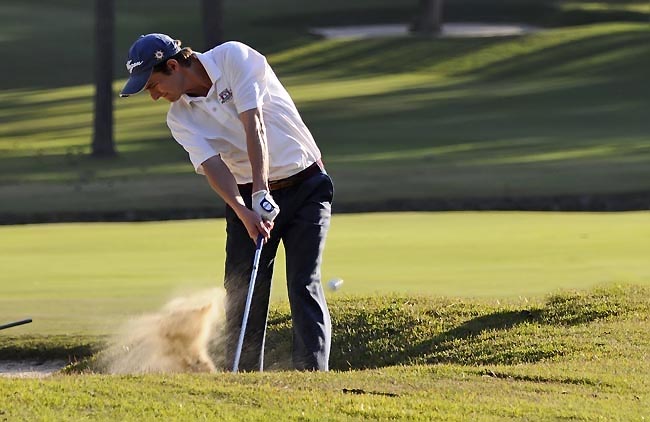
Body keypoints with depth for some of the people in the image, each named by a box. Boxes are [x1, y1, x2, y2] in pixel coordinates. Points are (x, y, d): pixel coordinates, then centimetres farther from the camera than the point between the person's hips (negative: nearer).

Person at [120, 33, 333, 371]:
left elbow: (253, 125, -21)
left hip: (304, 185, -4)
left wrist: (262, 193, -29)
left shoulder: (233, 57, -13)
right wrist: (244, 213, -32)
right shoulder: (180, 118, 0)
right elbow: (212, 166, -15)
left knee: (303, 286, -13)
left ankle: (312, 373, -15)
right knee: (241, 292, -2)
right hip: (249, 197, 4)